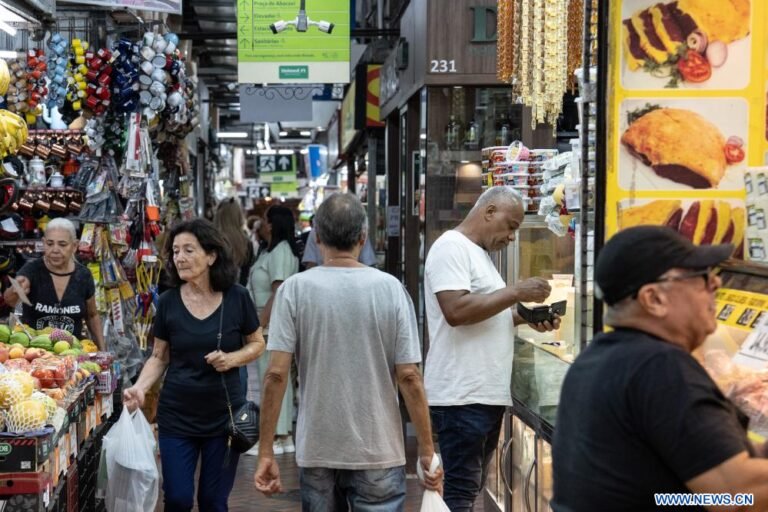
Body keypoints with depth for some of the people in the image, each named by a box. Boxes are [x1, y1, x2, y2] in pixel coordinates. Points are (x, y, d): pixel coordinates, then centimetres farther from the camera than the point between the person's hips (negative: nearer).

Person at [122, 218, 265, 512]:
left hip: (224, 415, -1)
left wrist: (232, 359, -15)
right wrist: (140, 387, -12)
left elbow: (257, 344, 4)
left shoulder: (237, 298, -8)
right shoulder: (168, 302, -4)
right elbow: (159, 357, 5)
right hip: (177, 416, 1)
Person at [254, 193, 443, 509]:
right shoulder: (390, 288, -6)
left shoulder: (294, 289, -6)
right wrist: (427, 451, 1)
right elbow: (409, 376, -7)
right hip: (379, 452, -1)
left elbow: (276, 374, -9)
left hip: (316, 451, 1)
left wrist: (265, 452, -2)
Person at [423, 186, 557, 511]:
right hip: (461, 397, -10)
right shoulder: (451, 247, -11)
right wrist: (516, 292, -17)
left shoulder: (479, 253, 19)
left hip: (487, 394, 10)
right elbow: (456, 311, -24)